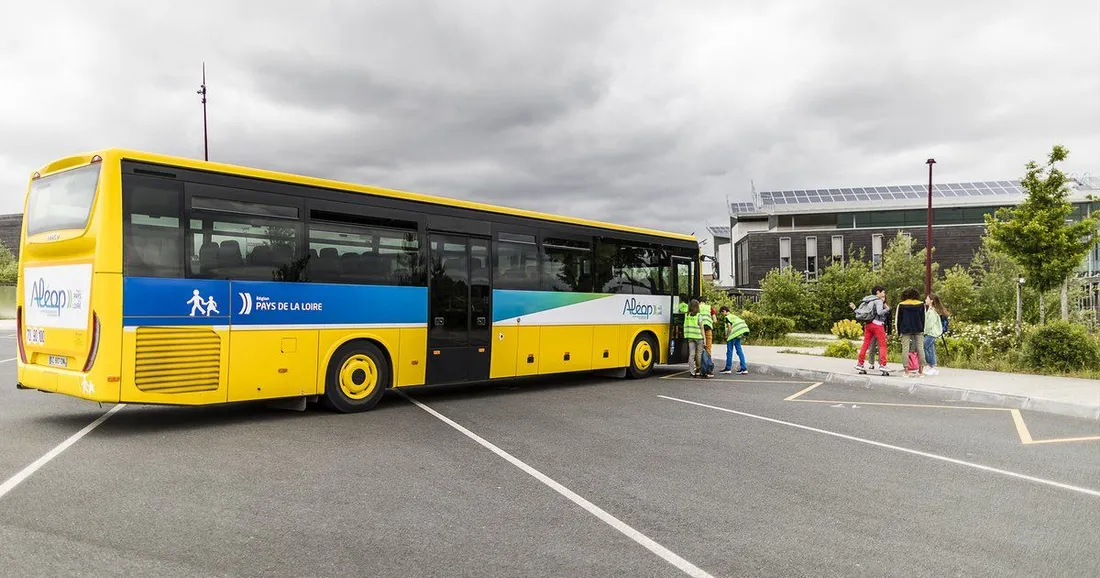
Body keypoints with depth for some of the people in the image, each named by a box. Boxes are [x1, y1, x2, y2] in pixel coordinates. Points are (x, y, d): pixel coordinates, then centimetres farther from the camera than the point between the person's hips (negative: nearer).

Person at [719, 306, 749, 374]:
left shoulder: (727, 317, -6)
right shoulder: (733, 316, 19)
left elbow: (729, 328, -14)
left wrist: (727, 336, -1)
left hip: (733, 336, -8)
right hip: (738, 335, 8)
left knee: (729, 351, 2)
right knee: (739, 351, 8)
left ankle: (728, 369, 8)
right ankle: (744, 369, 5)